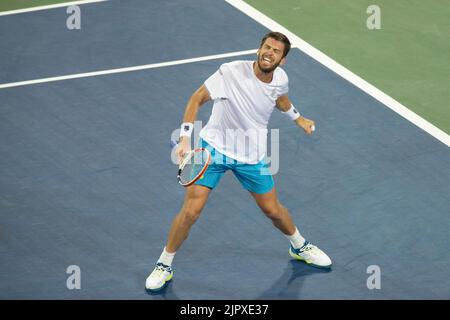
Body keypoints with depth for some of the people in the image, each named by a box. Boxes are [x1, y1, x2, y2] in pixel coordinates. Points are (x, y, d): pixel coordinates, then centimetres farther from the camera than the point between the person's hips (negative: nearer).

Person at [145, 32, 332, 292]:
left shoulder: (280, 79, -10)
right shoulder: (231, 72, -26)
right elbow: (197, 99, -20)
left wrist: (298, 118, 28)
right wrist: (185, 139, -28)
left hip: (252, 155, 4)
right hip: (215, 146, -4)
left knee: (273, 210, 13)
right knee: (191, 210, -11)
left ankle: (300, 246, 44)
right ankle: (164, 266, 8)